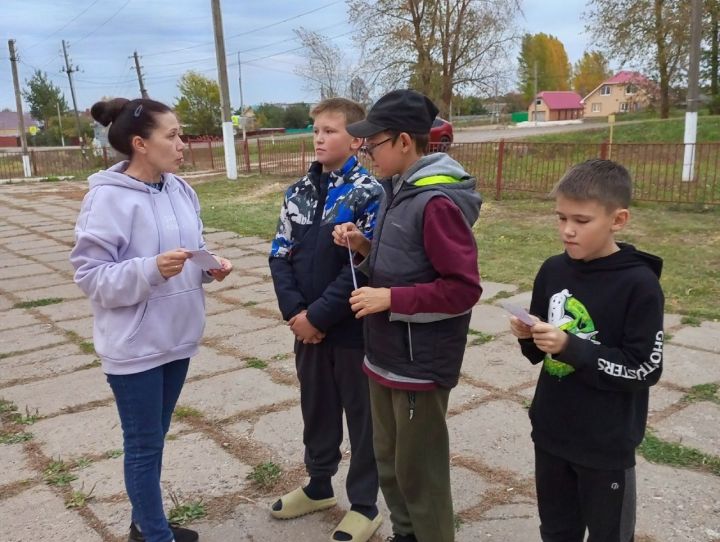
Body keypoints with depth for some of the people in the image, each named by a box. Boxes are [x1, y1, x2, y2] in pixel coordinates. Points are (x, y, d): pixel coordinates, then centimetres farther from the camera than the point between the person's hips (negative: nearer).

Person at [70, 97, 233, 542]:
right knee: (144, 444, 9)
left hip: (177, 337, 7)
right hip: (135, 346, -7)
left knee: (155, 437, 21)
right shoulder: (108, 198, -17)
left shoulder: (181, 190, 3)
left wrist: (211, 267, -6)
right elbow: (90, 275, -17)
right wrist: (152, 269, -30)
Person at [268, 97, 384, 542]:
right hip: (307, 326, 6)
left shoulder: (369, 194, -12)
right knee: (316, 408, 20)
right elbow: (281, 255, 4)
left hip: (353, 328, -6)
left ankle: (364, 505, 26)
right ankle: (319, 485, 41)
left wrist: (318, 315, -16)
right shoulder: (300, 191, 6)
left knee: (362, 415, 9)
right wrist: (295, 312, -9)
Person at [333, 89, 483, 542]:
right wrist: (364, 246, 0)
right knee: (389, 459, 22)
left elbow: (464, 288, -23)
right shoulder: (396, 191, 7)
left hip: (420, 361, -9)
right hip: (386, 352, 9)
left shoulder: (438, 203, -21)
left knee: (418, 469, 8)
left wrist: (391, 299, -22)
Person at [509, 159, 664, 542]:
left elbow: (645, 371, -17)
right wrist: (529, 336, -14)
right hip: (551, 432, 5)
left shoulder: (639, 284, -17)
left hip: (606, 445, -5)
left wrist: (571, 347, -25)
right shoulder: (552, 271, -2)